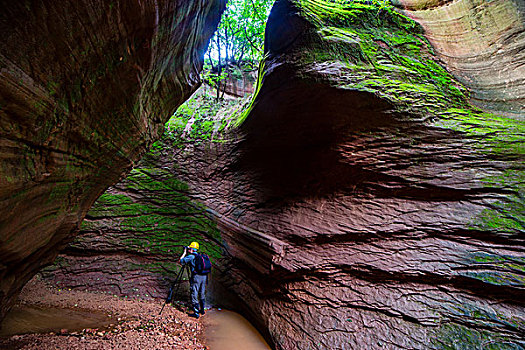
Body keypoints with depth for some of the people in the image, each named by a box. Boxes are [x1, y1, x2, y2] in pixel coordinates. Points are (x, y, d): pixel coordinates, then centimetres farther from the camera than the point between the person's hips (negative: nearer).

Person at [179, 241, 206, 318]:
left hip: (196, 277, -7)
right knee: (201, 294, 20)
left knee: (194, 295, 5)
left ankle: (196, 313, 10)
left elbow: (181, 261, -4)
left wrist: (185, 253, 6)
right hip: (204, 276, 7)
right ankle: (202, 310, 31)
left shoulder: (190, 256, -6)